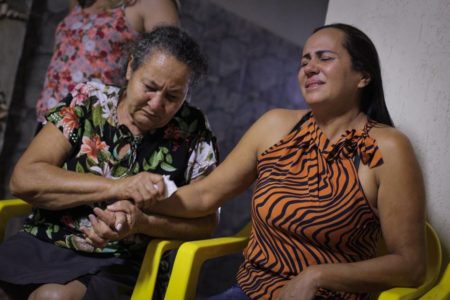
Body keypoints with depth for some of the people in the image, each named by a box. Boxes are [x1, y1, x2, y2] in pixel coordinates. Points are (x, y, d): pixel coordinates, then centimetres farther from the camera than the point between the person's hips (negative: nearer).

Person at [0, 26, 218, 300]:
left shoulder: (194, 132, -4)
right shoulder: (87, 102, -1)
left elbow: (205, 222, 0)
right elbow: (23, 179, -8)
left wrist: (142, 223, -18)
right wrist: (115, 187, -19)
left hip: (122, 265, -2)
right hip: (43, 245, 2)